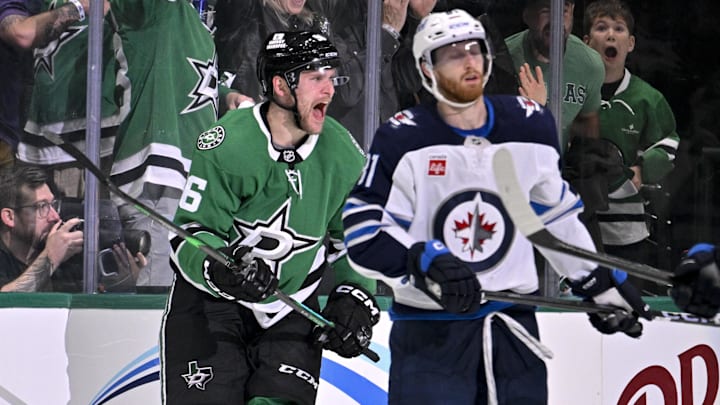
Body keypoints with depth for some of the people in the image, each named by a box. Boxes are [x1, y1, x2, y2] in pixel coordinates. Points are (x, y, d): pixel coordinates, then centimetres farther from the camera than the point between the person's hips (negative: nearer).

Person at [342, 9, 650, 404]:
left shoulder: (531, 126, 4)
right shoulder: (402, 141, -8)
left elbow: (555, 215, 18)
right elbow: (364, 233, -12)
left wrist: (602, 284, 19)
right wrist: (427, 261, -27)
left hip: (512, 326, 4)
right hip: (429, 333, -4)